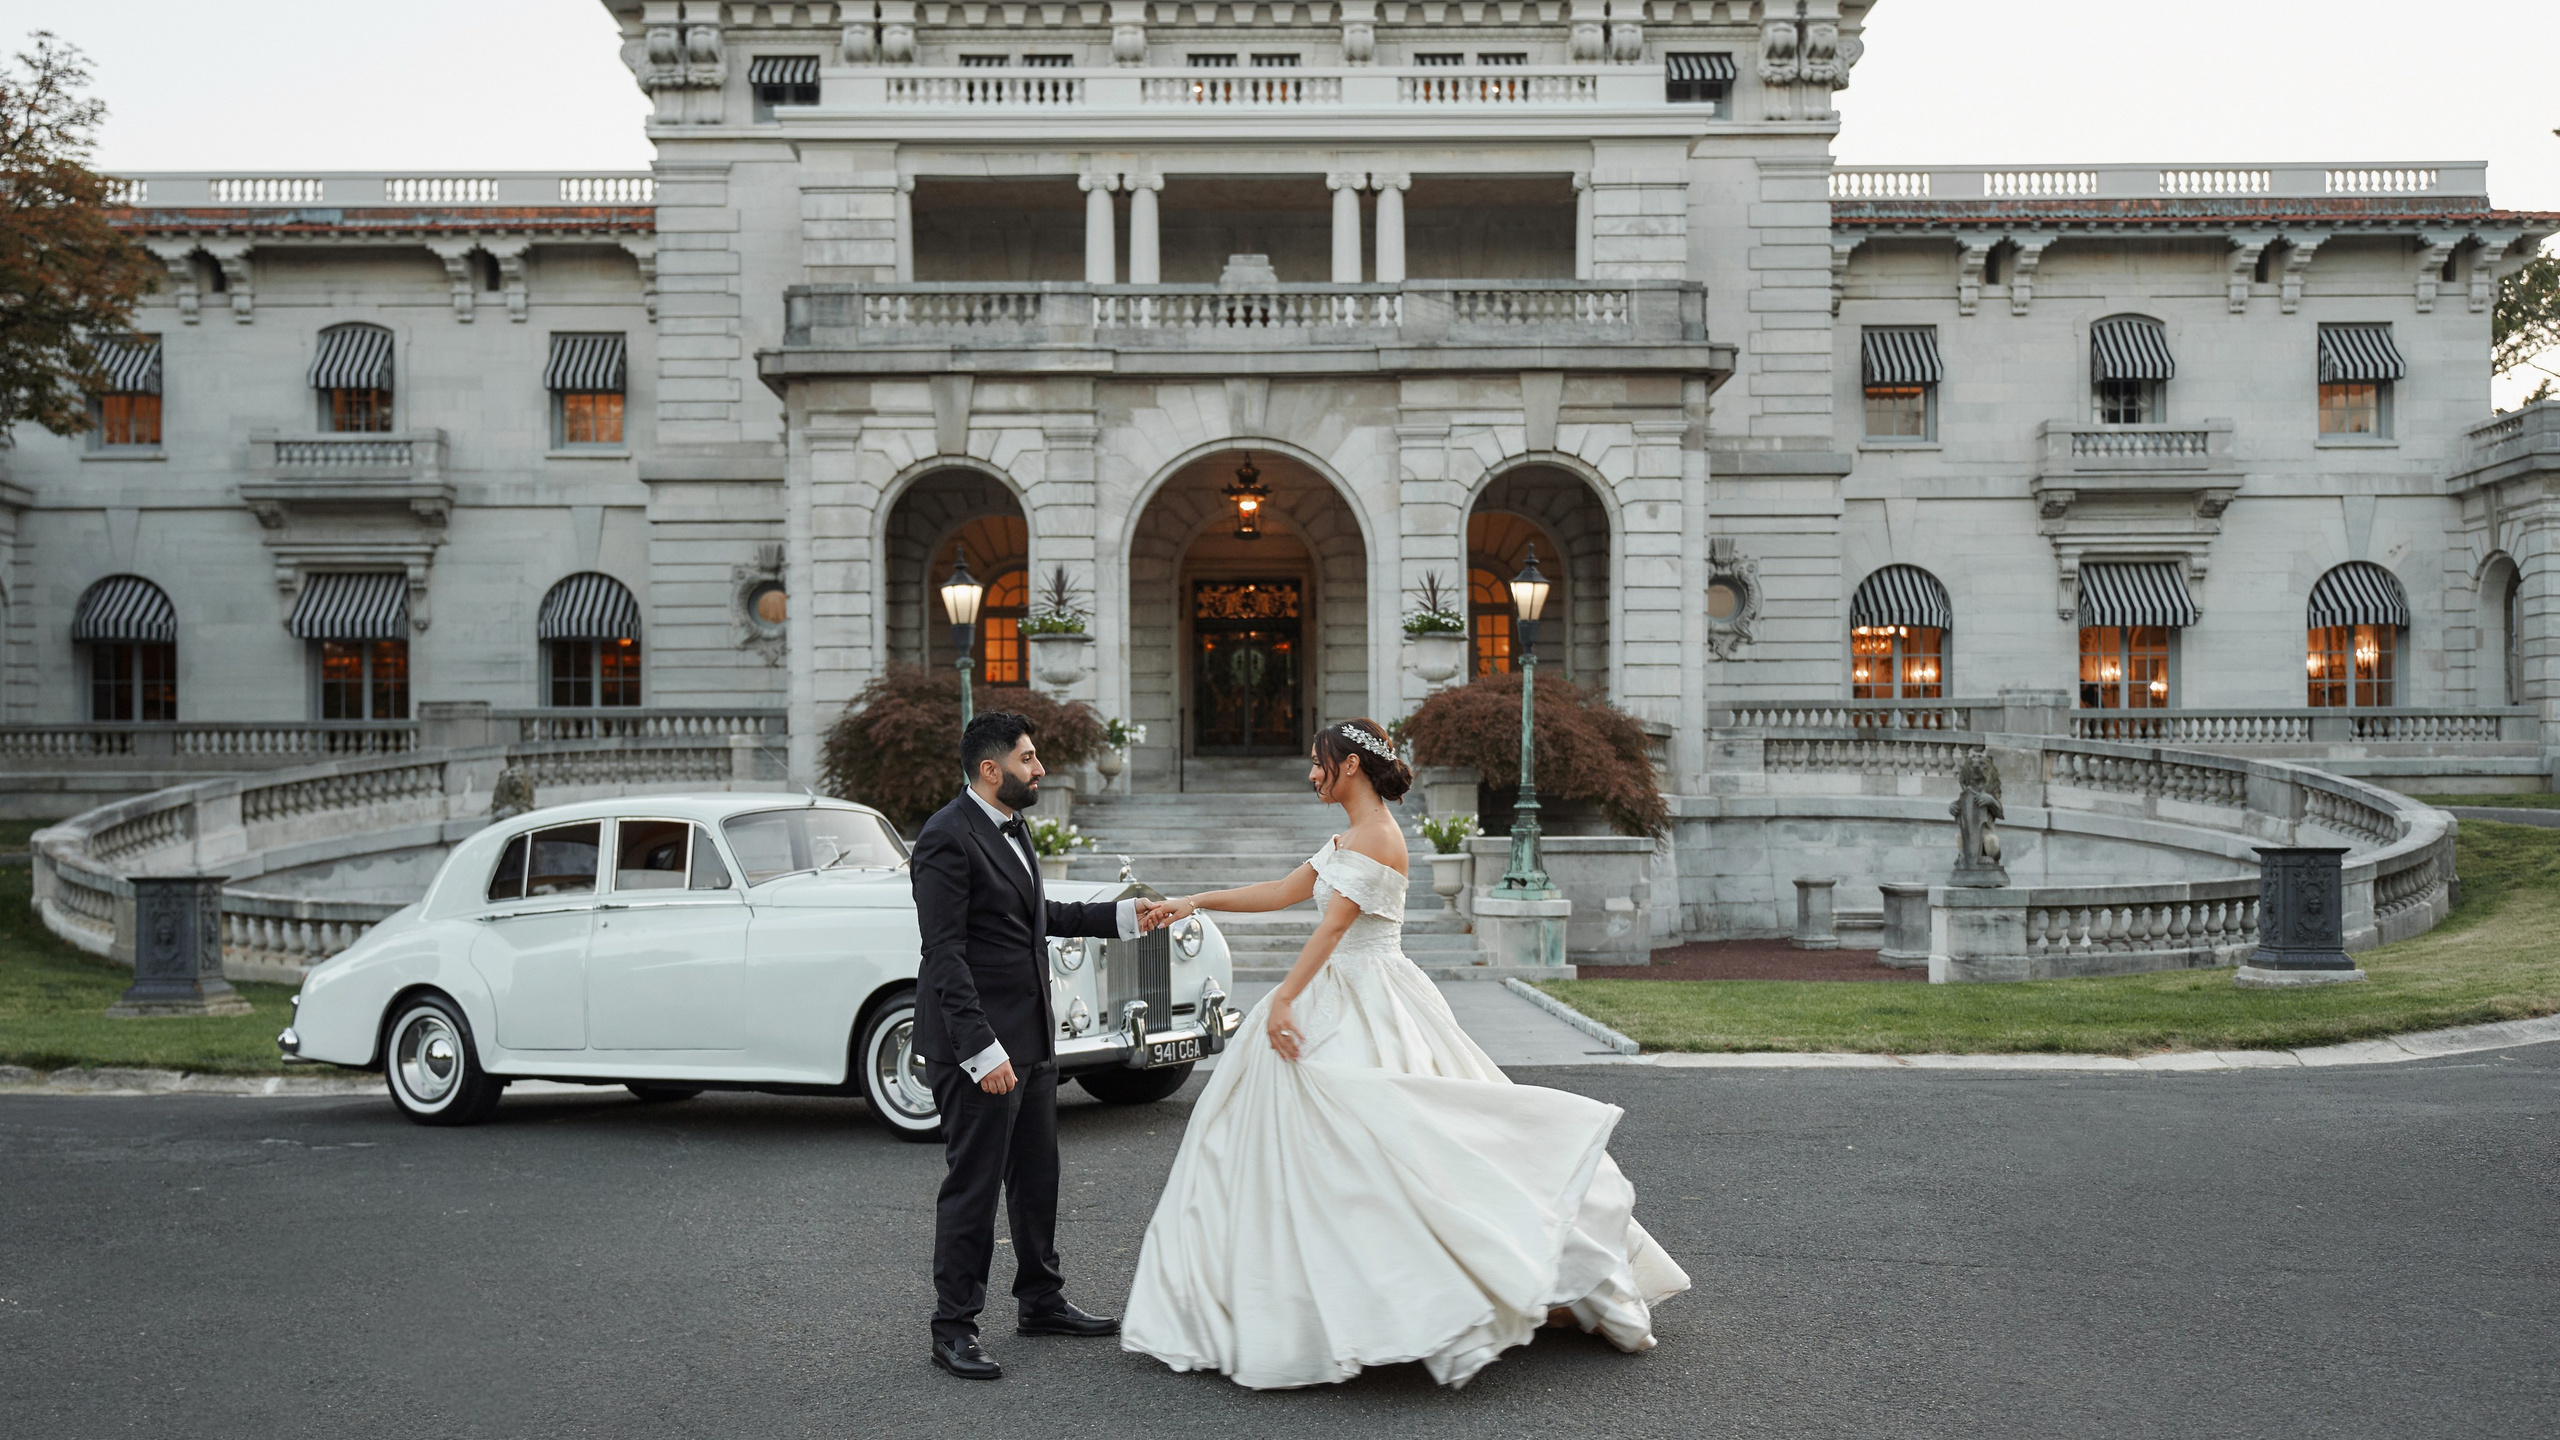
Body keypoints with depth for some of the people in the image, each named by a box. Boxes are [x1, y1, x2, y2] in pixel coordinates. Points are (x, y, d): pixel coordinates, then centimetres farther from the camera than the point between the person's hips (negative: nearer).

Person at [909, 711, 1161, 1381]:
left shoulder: (1009, 828, 12)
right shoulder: (946, 839, -18)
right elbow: (945, 955, -21)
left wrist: (1120, 915, 21)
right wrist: (982, 1050, -25)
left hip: (1030, 1038, 10)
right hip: (979, 1047, -9)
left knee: (1037, 1176, 18)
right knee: (973, 1186, -1)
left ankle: (1042, 1302, 33)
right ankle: (953, 1330, 12)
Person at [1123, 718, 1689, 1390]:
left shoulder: (1374, 835, -14)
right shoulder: (1349, 837, 16)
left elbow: (1333, 925, -22)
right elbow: (1284, 891, 20)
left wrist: (1284, 1000, -27)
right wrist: (1192, 902, 18)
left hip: (1366, 1013, -10)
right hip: (1342, 1002, 10)